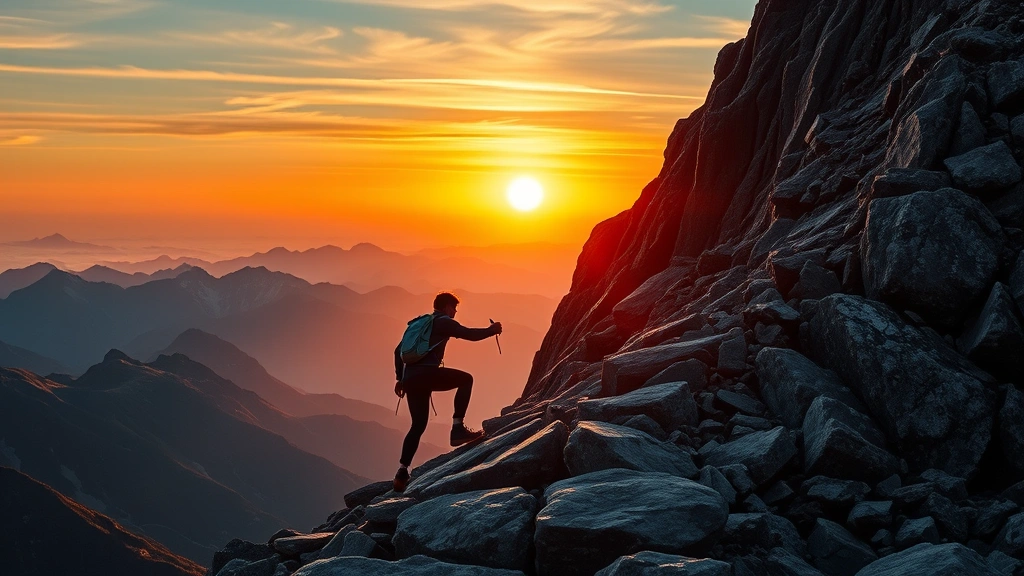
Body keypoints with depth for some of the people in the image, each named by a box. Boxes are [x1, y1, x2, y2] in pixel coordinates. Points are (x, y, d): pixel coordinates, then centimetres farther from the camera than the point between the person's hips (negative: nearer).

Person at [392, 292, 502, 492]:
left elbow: (398, 350, 28)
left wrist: (400, 378, 29)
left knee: (418, 424, 14)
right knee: (466, 379, 8)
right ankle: (457, 428, -4)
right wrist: (492, 330, 12)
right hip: (426, 373, -8)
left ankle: (403, 470, 4)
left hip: (410, 378, 8)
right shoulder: (444, 322, 7)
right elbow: (469, 334, -4)